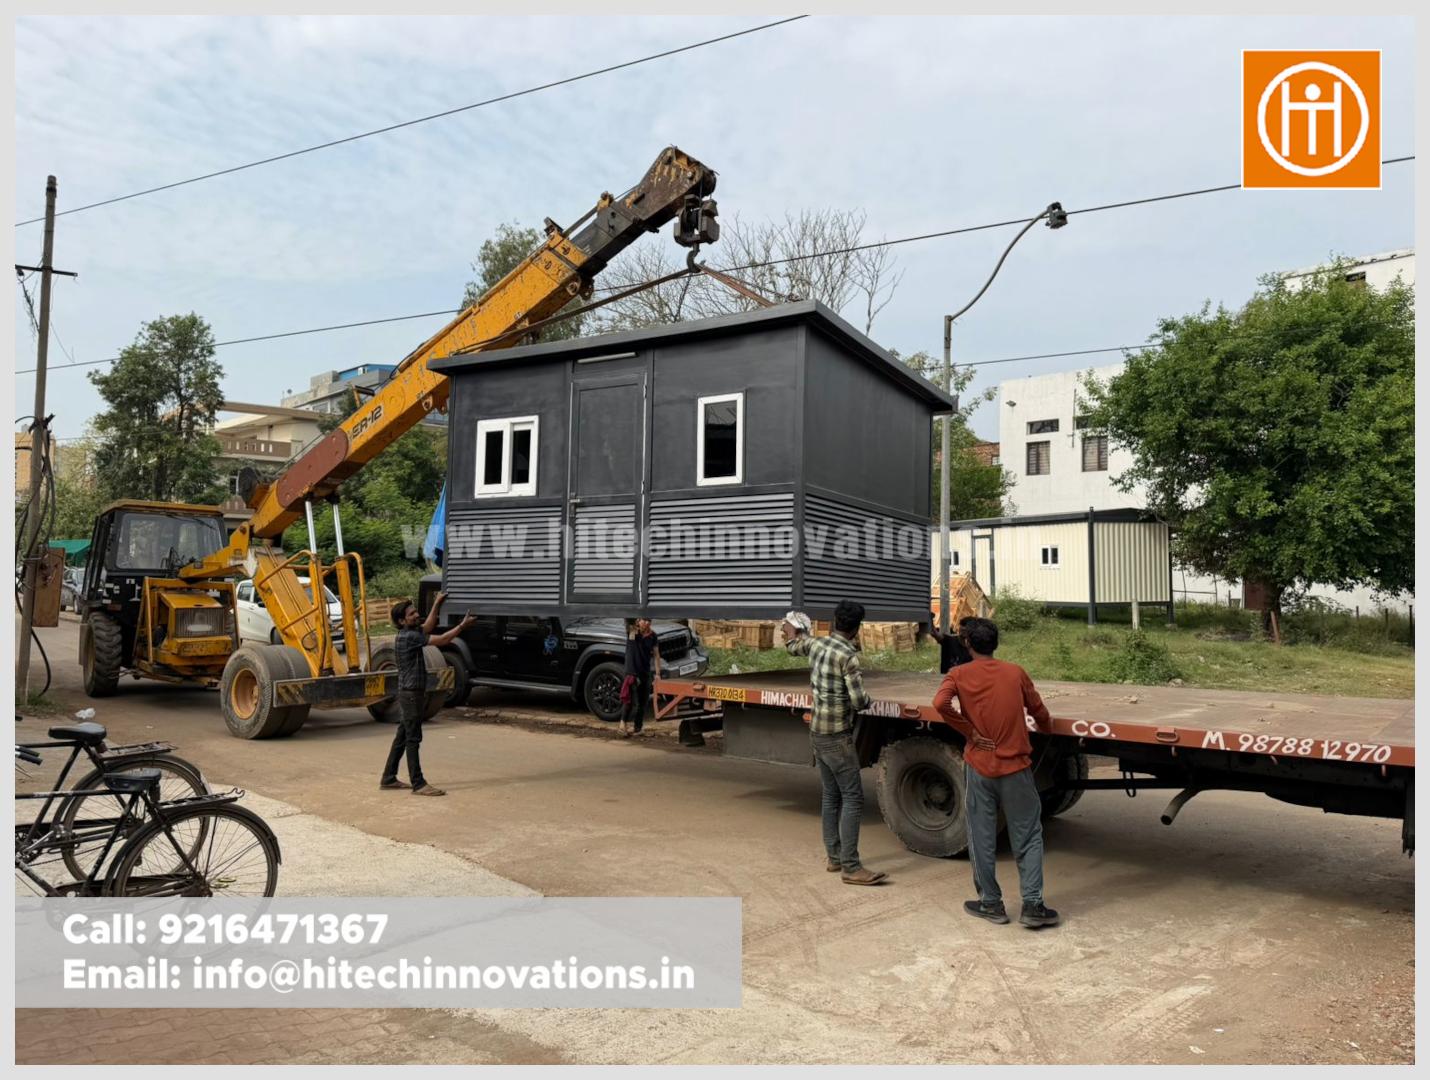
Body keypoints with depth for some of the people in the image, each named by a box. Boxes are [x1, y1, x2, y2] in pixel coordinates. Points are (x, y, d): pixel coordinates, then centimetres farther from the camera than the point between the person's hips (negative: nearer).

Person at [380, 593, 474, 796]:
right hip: (410, 694, -10)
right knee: (413, 739, -6)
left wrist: (437, 604, 21)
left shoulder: (411, 633, 10)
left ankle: (388, 779, 20)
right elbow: (442, 640, -20)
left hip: (411, 693, 10)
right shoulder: (408, 636, -18)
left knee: (402, 737, 14)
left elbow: (428, 627, 25)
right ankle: (418, 784, -2)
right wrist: (463, 625, -14)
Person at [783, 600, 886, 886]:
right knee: (853, 798, -6)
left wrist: (793, 629, 47)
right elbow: (859, 701, -20)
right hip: (836, 735, -8)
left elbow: (792, 646, 27)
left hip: (817, 732, 8)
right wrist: (869, 700, 3)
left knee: (831, 796, 15)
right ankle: (851, 868, -7)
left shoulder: (815, 644, 4)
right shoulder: (848, 655, -18)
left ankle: (834, 857, 21)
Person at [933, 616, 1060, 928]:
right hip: (1016, 767, 1)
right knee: (1028, 838, 10)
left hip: (979, 767, 0)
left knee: (982, 839, 10)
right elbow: (1040, 714, 6)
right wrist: (1046, 729, 28)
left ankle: (991, 904, 18)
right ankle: (1032, 905, 5)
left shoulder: (959, 674, -4)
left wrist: (970, 732, -11)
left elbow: (940, 704, -22)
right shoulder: (1016, 672, 1)